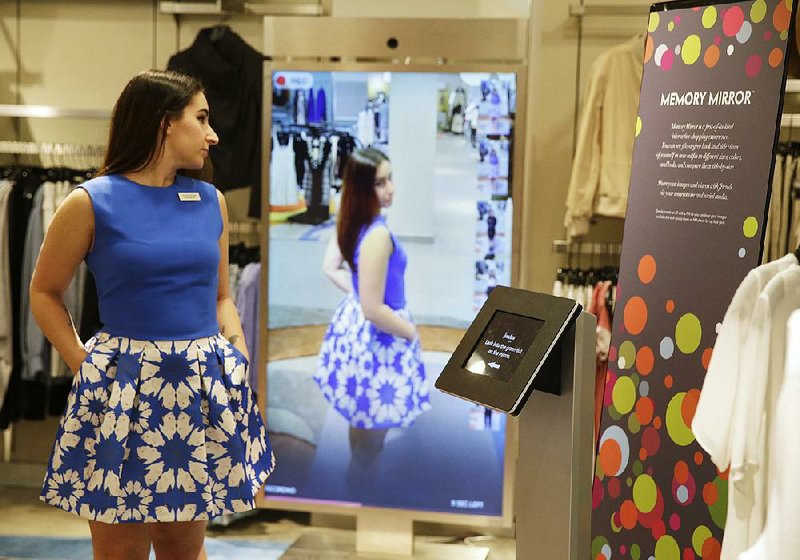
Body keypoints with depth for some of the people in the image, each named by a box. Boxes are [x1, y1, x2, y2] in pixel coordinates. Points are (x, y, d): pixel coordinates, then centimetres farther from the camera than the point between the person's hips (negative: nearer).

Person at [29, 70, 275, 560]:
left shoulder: (211, 201, 9)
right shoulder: (92, 203, -5)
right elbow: (45, 293, 4)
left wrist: (240, 360, 4)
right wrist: (84, 365, -4)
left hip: (205, 388, 4)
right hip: (123, 390, -4)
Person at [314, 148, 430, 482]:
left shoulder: (350, 221, -4)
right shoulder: (377, 235, -32)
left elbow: (330, 268, 11)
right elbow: (374, 310, -29)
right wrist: (411, 332, -14)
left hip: (354, 322, 9)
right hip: (377, 336, -9)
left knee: (362, 420, 30)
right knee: (373, 430, 11)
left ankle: (359, 473, 50)